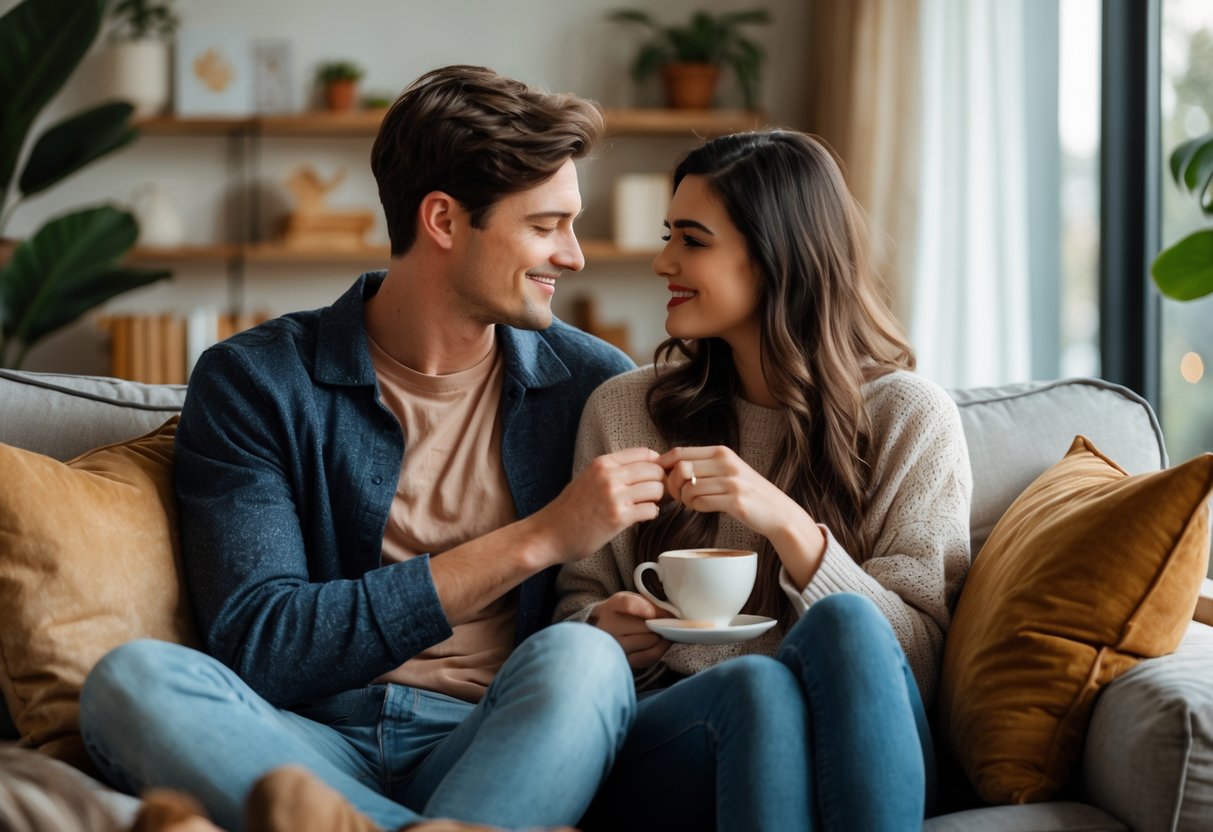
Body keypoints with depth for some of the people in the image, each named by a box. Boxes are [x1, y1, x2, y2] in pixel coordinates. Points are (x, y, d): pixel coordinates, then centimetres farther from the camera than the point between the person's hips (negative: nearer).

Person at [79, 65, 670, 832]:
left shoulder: (593, 385, 10)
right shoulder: (251, 384, 1)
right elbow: (257, 646, -10)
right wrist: (535, 540, -13)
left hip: (502, 753, 1)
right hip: (311, 751, 0)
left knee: (579, 657, -31)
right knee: (132, 677, -31)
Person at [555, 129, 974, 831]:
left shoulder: (911, 418, 5)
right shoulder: (622, 410, 13)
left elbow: (917, 658, -2)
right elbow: (579, 600, 20)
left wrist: (787, 523, -16)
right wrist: (604, 628, -5)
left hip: (854, 757, -1)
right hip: (657, 737, 1)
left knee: (845, 623, -36)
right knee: (754, 683, -36)